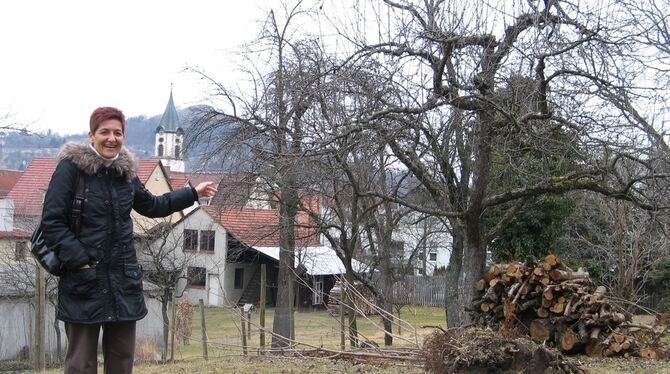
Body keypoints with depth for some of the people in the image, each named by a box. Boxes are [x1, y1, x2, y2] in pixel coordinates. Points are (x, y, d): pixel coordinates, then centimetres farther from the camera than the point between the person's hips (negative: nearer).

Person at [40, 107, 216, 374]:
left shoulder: (126, 170, 10)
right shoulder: (71, 167, -7)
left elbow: (151, 206, 28)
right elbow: (52, 221, -11)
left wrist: (193, 193, 30)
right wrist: (80, 260, -17)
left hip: (123, 279, 6)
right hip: (83, 280, -6)